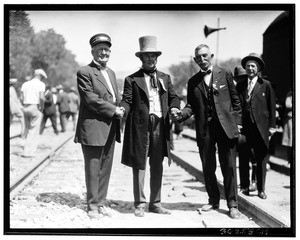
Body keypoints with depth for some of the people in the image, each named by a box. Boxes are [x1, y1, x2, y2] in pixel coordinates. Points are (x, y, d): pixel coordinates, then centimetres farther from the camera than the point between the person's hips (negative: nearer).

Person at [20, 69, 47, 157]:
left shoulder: (25, 84, 13)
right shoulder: (41, 84, -3)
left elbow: (21, 98, 8)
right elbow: (41, 97, -14)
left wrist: (25, 106, 14)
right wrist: (42, 107, -1)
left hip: (25, 108, 6)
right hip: (35, 108, -6)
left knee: (28, 130, 14)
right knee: (34, 131, -2)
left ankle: (28, 150, 15)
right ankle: (29, 152, -6)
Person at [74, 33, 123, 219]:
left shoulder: (111, 73, 19)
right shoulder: (84, 72, -7)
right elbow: (90, 99, -15)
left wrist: (119, 110, 5)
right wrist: (114, 110, -12)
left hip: (110, 129, 7)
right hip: (93, 128, -7)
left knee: (106, 168, 10)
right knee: (93, 169, 0)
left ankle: (102, 202, 19)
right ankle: (93, 205, 9)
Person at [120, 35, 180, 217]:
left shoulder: (165, 78, 18)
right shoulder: (132, 79, 6)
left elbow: (173, 97, 15)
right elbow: (127, 100, -1)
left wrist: (174, 107, -6)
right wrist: (123, 110, -22)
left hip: (160, 125, 4)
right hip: (140, 126, -4)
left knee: (157, 166, 9)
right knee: (139, 166, -1)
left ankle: (156, 203, 18)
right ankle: (140, 204, 8)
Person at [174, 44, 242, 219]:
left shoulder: (225, 74, 5)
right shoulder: (193, 81, 11)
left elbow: (235, 100, 5)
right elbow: (192, 105, 11)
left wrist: (238, 122, -1)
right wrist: (181, 114, -9)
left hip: (226, 126, -3)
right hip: (204, 129, 3)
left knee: (229, 167, -2)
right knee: (208, 168, 8)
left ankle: (232, 205, 5)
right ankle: (213, 201, 22)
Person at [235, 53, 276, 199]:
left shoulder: (266, 85, 5)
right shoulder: (240, 86, 11)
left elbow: (272, 107, 4)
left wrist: (271, 127, -1)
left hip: (260, 128, -2)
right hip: (243, 127, 2)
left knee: (261, 160, 2)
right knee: (243, 159, 5)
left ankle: (261, 189, 11)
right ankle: (245, 187, 16)